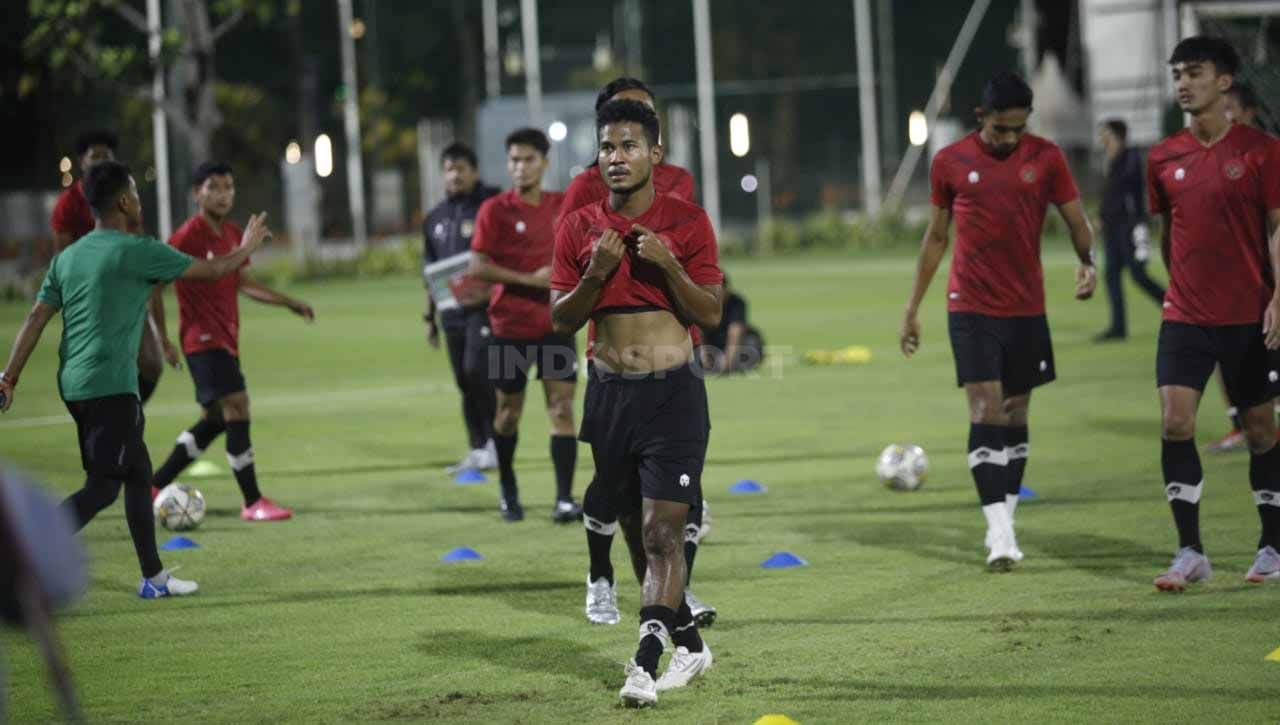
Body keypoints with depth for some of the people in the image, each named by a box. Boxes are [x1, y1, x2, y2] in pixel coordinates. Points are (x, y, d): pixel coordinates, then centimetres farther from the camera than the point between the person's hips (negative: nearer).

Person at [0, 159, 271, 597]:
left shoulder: (68, 257, 12)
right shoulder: (137, 252, -8)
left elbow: (37, 318, 9)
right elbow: (211, 270, -1)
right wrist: (247, 249, 17)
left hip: (74, 386, 8)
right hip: (111, 387, -8)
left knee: (139, 476, 17)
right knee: (103, 488, -9)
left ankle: (154, 578, 22)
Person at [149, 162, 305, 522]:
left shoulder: (232, 233, 9)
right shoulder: (188, 236, -14)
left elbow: (244, 283, 18)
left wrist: (290, 303, 11)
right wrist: (162, 339, -13)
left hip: (226, 339, 9)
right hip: (203, 339, -9)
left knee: (215, 419, 13)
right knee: (238, 406, -15)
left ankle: (154, 488, 23)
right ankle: (253, 503, -11)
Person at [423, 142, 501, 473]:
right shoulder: (435, 218, 16)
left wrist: (490, 288, -19)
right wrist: (429, 316, 19)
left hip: (484, 307, -6)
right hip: (452, 312, 6)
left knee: (476, 369, -18)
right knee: (465, 382, 7)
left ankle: (495, 440, -6)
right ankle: (478, 450, 13)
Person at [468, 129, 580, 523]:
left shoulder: (562, 205, 5)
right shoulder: (495, 210, -7)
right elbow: (477, 268, -13)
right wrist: (529, 279, -18)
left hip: (555, 323, 2)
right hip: (511, 326, -2)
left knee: (562, 406, -8)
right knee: (509, 410, 9)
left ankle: (564, 500, -12)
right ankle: (508, 492, 29)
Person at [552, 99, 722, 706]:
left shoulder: (687, 222, -1)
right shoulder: (578, 228, 6)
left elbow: (711, 314, -2)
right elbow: (561, 319, 5)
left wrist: (668, 265, -16)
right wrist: (595, 274, -11)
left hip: (673, 390, -4)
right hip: (610, 394, 4)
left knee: (661, 531, -13)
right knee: (636, 535, 10)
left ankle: (647, 661, -17)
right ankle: (689, 644, 25)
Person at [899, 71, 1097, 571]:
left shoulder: (1045, 157, 0)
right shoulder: (950, 162, 0)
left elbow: (1076, 221, 3)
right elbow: (935, 236, 9)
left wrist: (1087, 263, -19)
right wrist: (913, 307, 10)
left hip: (1027, 308, 2)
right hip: (971, 308, -2)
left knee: (1016, 414, 9)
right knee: (986, 410, -12)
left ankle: (1006, 521, 20)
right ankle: (999, 534, -16)